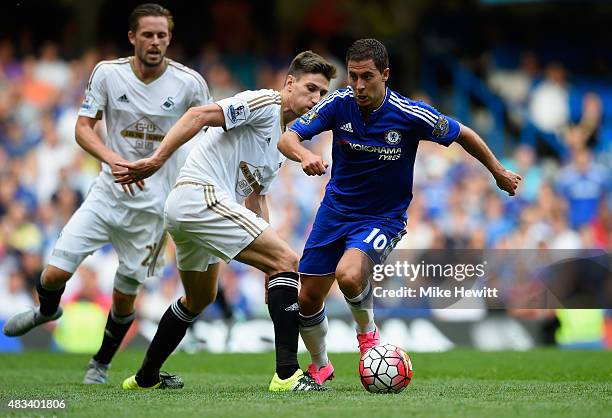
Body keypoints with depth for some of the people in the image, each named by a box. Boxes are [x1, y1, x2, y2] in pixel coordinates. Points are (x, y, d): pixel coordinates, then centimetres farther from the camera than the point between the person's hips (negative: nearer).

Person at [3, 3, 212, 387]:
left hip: (152, 206, -1)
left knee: (124, 297, 3)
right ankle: (47, 310, 29)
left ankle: (101, 364, 31)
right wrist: (112, 158, -24)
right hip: (109, 193, 1)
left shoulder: (189, 83, -8)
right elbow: (83, 128, -5)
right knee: (56, 273, -9)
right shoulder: (108, 73, -6)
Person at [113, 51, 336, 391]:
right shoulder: (264, 103, -7)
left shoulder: (284, 140, 22)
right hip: (203, 196, -11)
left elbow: (256, 196, 25)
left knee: (200, 299, 28)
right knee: (289, 262, -15)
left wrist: (268, 253, 17)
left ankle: (146, 377, 41)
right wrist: (157, 160, -25)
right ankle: (287, 373, -22)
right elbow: (200, 115, -18)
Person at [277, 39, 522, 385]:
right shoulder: (339, 103, -13)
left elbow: (462, 134, -4)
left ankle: (367, 331, 0)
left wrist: (499, 172, 7)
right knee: (308, 299, 5)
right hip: (336, 209, 4)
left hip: (383, 217, -4)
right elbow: (287, 138, -17)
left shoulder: (410, 115, -20)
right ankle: (320, 367, 34)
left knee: (349, 275, -32)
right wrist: (304, 155, -40)